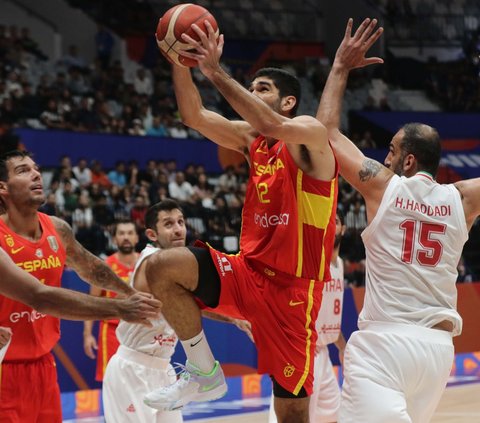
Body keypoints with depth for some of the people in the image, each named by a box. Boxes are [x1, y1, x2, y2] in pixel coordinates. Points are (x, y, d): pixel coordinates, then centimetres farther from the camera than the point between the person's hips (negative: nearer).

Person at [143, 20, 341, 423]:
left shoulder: (310, 134, -9)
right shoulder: (252, 139, 11)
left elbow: (273, 126, -31)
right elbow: (195, 115, 3)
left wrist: (216, 72, -30)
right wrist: (180, 60, -13)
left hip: (291, 287, -6)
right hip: (249, 272, 6)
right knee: (162, 266, -17)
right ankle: (204, 372, -6)